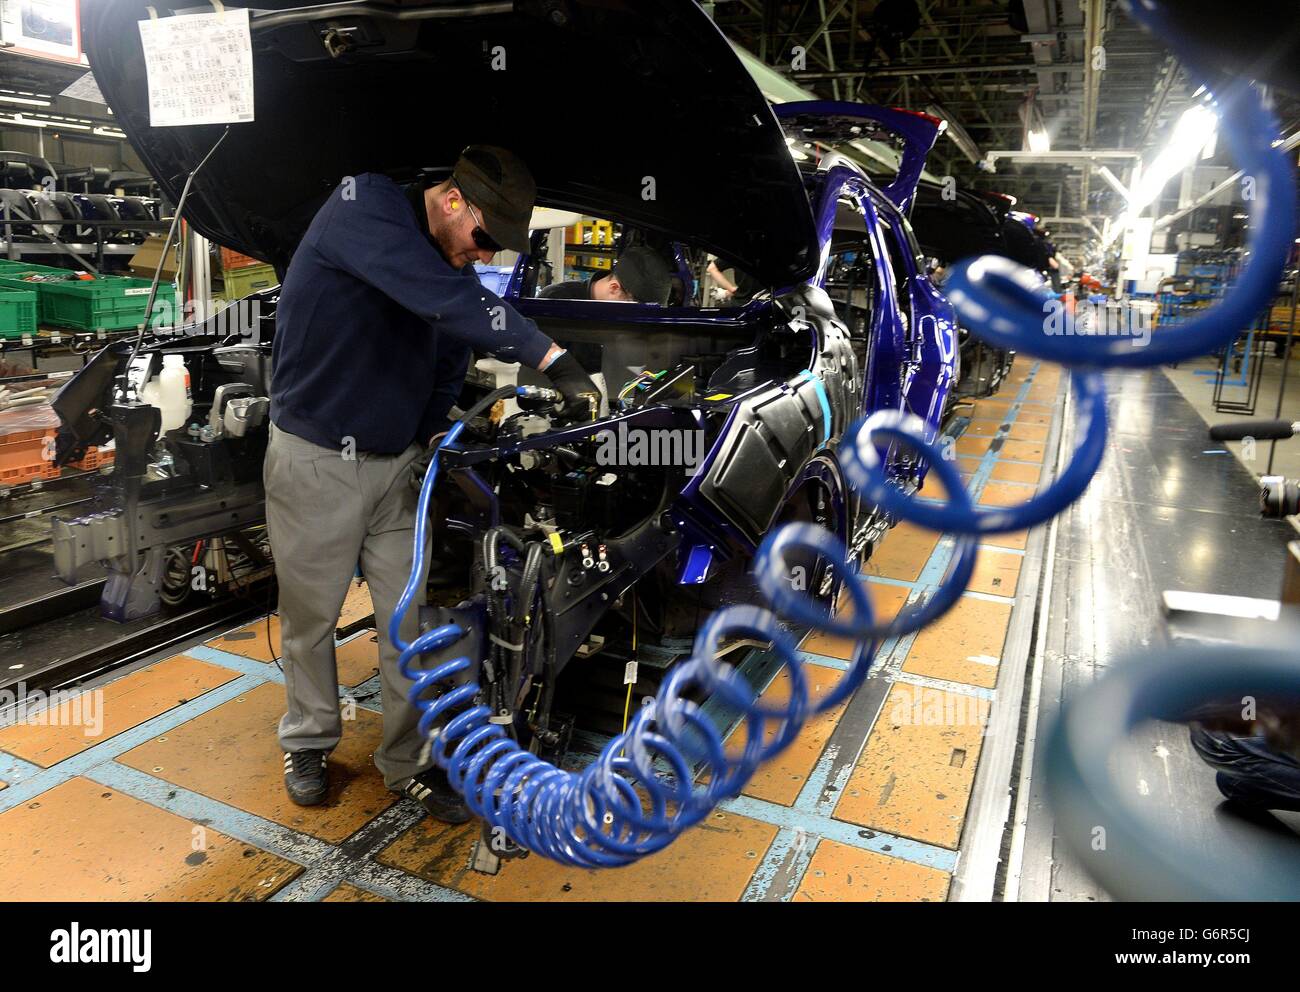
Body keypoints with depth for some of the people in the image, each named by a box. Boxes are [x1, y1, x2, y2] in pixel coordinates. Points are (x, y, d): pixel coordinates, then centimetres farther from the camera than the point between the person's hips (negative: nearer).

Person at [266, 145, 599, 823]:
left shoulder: (454, 262, 3)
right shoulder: (364, 205, -18)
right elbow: (443, 298, -35)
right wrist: (551, 357, -39)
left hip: (398, 463, 6)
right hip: (315, 461, -5)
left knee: (410, 619, 6)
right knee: (310, 616, 10)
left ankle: (409, 761, 21)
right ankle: (308, 741, 34)